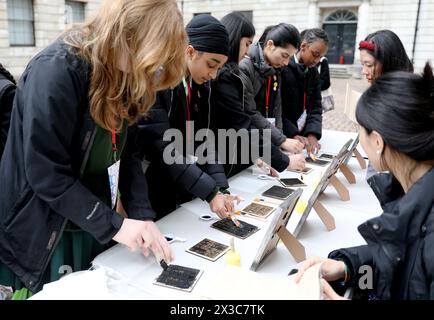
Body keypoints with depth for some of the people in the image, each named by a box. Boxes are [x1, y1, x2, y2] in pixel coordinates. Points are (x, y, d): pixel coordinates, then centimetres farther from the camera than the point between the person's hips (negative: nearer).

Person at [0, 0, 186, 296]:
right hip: (43, 234, -6)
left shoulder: (124, 76, -1)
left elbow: (126, 154, -1)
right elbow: (45, 173, -24)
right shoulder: (56, 71, -24)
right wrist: (113, 225, -23)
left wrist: (143, 215, -12)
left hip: (92, 224, 7)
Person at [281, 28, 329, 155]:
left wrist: (312, 134, -10)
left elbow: (316, 107, 6)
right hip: (282, 138, -6)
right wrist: (293, 134, -22)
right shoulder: (282, 68, -12)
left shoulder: (314, 73, 10)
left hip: (302, 135, 6)